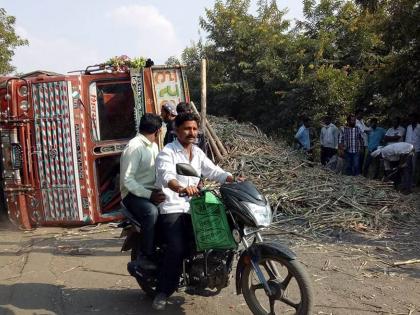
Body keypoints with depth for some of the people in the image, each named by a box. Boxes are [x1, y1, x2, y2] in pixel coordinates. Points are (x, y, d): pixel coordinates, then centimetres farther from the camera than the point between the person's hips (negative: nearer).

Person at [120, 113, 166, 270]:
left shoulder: (153, 146, 15)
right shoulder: (134, 147, -14)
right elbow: (127, 180, -20)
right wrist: (149, 195, -28)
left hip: (152, 191, 8)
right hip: (133, 194, -8)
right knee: (151, 211, -35)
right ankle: (144, 256, -22)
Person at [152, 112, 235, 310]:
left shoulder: (198, 153, 14)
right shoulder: (167, 153, -11)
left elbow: (213, 171, 10)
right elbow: (166, 175, -30)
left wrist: (234, 179, -9)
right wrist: (182, 188, -51)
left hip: (193, 207, 7)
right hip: (172, 208, -7)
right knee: (177, 248, -24)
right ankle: (163, 291, -6)